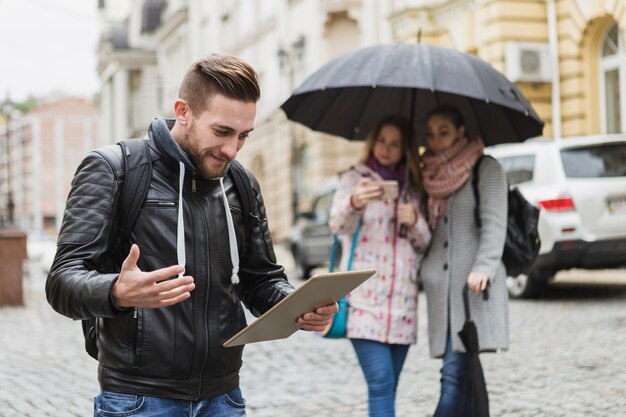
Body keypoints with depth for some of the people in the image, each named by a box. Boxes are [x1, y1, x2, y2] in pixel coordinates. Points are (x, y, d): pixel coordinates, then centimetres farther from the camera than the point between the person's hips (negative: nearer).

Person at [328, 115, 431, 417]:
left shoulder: (411, 188, 15)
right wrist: (354, 203, -39)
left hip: (402, 301, 5)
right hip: (364, 299, -4)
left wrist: (415, 222, -8)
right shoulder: (354, 179, 3)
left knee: (386, 388, 7)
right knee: (380, 384, -16)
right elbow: (337, 224, -16)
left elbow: (425, 243, 15)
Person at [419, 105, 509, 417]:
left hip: (474, 286, -6)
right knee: (461, 378, 5)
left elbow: (494, 222, -9)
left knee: (454, 376, -13)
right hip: (441, 287, 6)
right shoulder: (432, 175, 19)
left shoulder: (486, 168, 2)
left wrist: (484, 267, -21)